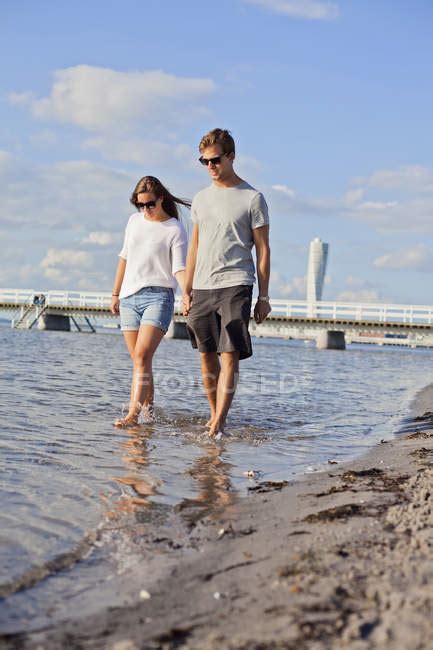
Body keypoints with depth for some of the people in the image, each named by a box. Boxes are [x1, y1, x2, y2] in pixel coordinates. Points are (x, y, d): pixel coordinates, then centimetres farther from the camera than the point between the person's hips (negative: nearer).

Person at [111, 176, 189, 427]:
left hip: (158, 296, -6)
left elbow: (179, 268, -7)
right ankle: (148, 406, 19)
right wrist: (115, 293, 23)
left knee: (142, 356, -19)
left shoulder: (175, 230, -2)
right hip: (130, 298, 6)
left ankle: (133, 415, -25)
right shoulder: (135, 221, 14)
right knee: (139, 360, 6)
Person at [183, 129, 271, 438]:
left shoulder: (252, 198, 0)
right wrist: (186, 290, 14)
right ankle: (216, 417, 20)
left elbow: (263, 249, 0)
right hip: (202, 288, 5)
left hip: (235, 286, -5)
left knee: (230, 356, -13)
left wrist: (264, 296, -4)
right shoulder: (201, 199, 15)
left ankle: (217, 425, -17)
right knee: (207, 357, 7)